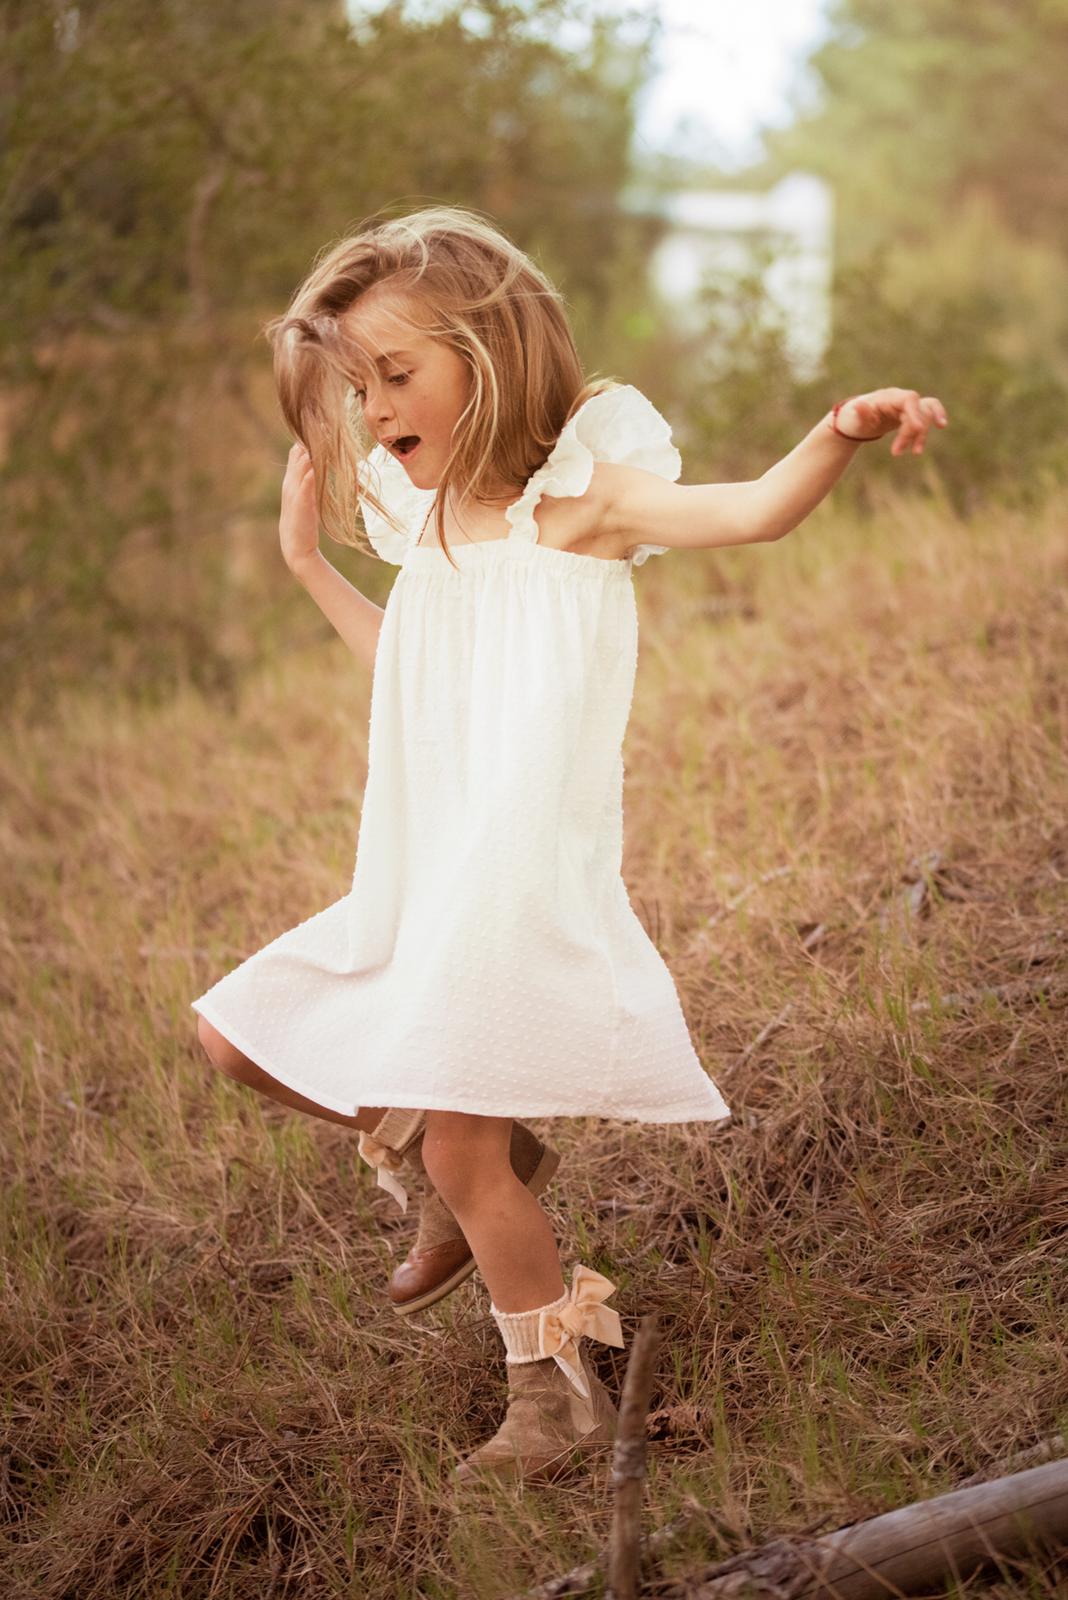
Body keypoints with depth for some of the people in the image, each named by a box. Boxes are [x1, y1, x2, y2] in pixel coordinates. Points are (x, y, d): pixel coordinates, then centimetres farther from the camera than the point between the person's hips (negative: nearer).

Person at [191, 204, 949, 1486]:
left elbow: (755, 510, -30)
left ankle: (558, 1396, 6)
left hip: (528, 887, -9)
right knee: (238, 1036, 14)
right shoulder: (437, 526, 11)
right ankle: (489, 1168, 22)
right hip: (421, 887, 9)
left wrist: (841, 434, -46)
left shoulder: (576, 501, -11)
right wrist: (308, 563, 23)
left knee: (459, 1150, -14)